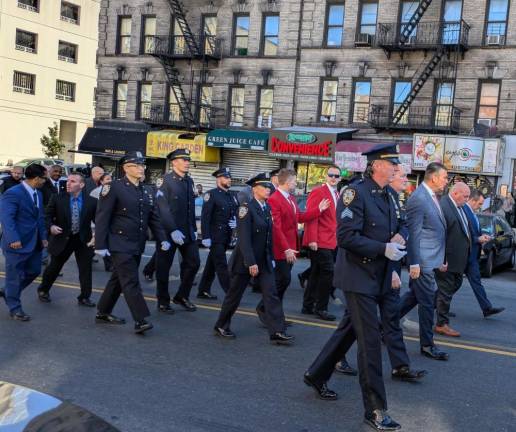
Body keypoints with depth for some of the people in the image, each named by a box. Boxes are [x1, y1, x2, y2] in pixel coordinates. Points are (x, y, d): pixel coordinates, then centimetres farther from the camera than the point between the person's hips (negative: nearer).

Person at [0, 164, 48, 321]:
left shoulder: (38, 193, 11)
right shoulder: (13, 193, -17)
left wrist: (43, 236, 11)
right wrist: (13, 239, -30)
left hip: (34, 243, 8)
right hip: (17, 243, -8)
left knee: (34, 271, 16)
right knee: (15, 276, 5)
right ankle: (15, 308, 20)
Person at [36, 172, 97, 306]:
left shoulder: (91, 201, -8)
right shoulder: (57, 198, -7)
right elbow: (47, 215, 1)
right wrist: (51, 226, -17)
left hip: (83, 240, 0)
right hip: (62, 238, 0)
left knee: (86, 269, 2)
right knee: (54, 267, 14)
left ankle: (84, 297, 16)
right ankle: (43, 290, 38)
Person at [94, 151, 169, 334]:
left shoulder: (147, 191, 12)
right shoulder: (114, 187, -9)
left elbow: (154, 217, 14)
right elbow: (102, 217, -11)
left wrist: (162, 239, 3)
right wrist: (100, 245, -15)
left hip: (137, 246, 7)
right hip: (120, 244, -7)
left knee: (119, 280, 15)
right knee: (131, 281, -10)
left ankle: (103, 313, 29)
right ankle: (140, 321, -8)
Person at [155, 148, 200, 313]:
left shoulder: (189, 181, 10)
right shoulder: (165, 181, -10)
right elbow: (163, 208, -17)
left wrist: (194, 229, 13)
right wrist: (173, 230, -22)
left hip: (187, 232, 6)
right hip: (168, 231, -6)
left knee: (193, 263, 5)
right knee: (164, 267, 5)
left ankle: (182, 296, 22)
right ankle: (163, 302, 19)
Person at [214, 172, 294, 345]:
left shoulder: (267, 208, 7)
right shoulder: (246, 208, -14)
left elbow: (269, 235, 11)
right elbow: (244, 238, -20)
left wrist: (271, 258, 10)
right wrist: (251, 262, -23)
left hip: (264, 261, 6)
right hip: (245, 260, -6)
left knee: (271, 294, -3)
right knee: (234, 295, 8)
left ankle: (277, 332, -3)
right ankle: (221, 326, 26)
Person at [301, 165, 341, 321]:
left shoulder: (336, 195, 16)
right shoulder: (318, 192, -10)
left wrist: (337, 238, 13)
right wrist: (312, 239, -21)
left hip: (330, 241, 9)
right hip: (319, 241, -9)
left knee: (316, 273, 13)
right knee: (328, 272, -10)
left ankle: (308, 306, 21)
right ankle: (321, 308, 0)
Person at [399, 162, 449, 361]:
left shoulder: (431, 196, 13)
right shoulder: (418, 198, -17)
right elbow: (413, 233, -19)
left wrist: (440, 259, 19)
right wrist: (414, 263, -19)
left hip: (431, 258, 10)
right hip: (423, 260, -10)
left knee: (414, 295, 19)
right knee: (427, 302, 1)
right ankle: (427, 345, 14)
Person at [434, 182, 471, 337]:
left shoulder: (459, 207, 8)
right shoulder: (443, 206, -22)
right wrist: (442, 260, -24)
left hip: (459, 259, 9)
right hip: (447, 259, -9)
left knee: (456, 284, 21)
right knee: (446, 291, 2)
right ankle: (441, 325, 15)